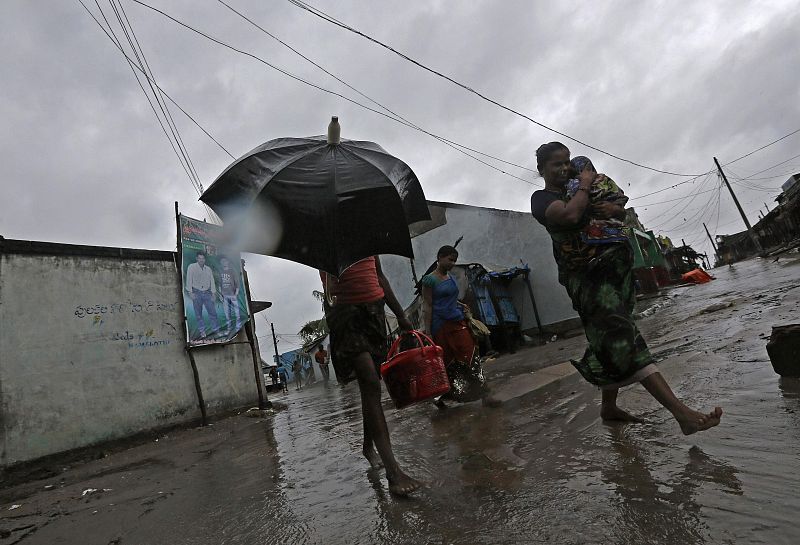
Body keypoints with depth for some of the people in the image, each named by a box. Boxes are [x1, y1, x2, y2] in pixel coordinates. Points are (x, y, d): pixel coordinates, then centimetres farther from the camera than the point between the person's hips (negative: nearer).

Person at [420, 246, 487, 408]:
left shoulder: (452, 277, 15)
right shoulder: (429, 279, -6)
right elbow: (427, 306, -9)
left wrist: (462, 306, 11)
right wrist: (427, 331, -13)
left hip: (458, 323, 6)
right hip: (441, 326, -6)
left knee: (469, 356, -3)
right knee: (446, 361, 1)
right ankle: (442, 395, 16)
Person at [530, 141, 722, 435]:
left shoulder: (579, 190, 22)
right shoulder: (541, 198, -1)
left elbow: (622, 212, 22)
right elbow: (570, 215, -23)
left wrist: (615, 209, -2)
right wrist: (584, 186, -6)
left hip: (616, 265, 8)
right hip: (586, 276, -8)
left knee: (614, 338, 9)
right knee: (621, 337, -18)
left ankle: (609, 406, 22)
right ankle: (683, 413, -23)